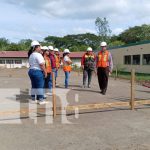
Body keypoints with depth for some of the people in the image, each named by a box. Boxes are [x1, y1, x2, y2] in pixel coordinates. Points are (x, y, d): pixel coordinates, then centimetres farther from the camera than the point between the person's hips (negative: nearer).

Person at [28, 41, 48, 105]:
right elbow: (42, 65, -19)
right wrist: (45, 72, -13)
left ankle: (33, 99, 19)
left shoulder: (31, 55, 16)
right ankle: (41, 100, 1)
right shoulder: (38, 55, -13)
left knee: (34, 86, 14)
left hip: (31, 71, 9)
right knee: (40, 86, -3)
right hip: (38, 71, -9)